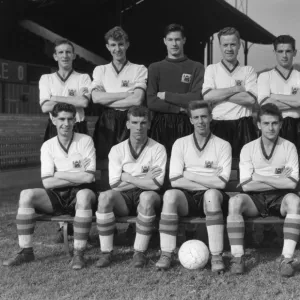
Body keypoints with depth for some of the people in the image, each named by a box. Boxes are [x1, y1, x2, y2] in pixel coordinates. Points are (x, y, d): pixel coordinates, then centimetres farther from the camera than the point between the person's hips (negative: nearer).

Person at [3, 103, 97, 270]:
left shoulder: (85, 141, -4)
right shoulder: (48, 146, 3)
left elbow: (88, 177, -12)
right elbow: (47, 182, -6)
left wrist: (58, 174, -9)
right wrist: (77, 176, -11)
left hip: (80, 194, -3)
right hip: (57, 195, 3)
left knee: (84, 195, -38)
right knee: (27, 195, -22)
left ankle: (79, 254, -29)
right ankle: (26, 251, -16)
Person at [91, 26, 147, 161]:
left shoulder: (139, 69, 6)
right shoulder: (100, 70, 13)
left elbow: (137, 100, -8)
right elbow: (96, 97, -3)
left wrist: (107, 102, -5)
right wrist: (127, 94, -7)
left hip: (129, 122, -2)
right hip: (106, 124, 2)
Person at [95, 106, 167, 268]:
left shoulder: (157, 149, -2)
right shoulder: (117, 150, 4)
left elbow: (156, 184, -13)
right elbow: (115, 185, -5)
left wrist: (126, 177, -9)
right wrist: (144, 179, -8)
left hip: (147, 196, -2)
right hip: (124, 198, 2)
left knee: (147, 196, -37)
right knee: (104, 197, -30)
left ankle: (140, 253, -25)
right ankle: (106, 252, -21)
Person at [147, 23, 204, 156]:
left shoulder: (196, 68, 6)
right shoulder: (155, 68, 10)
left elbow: (197, 99, -6)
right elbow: (151, 102, 0)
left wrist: (166, 95, -4)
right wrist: (179, 108, -8)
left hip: (186, 125, -1)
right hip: (161, 125, 1)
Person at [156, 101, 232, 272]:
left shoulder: (223, 145, 5)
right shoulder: (181, 144, 9)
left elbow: (221, 182, -7)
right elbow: (175, 181, -4)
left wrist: (190, 175, -6)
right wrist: (209, 181, -8)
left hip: (211, 198, -1)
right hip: (187, 197, 1)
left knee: (212, 194, -36)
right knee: (170, 194, -31)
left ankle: (217, 257, -32)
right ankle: (167, 254, -26)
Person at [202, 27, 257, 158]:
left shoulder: (248, 70, 10)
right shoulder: (211, 69, 10)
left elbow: (251, 99, -6)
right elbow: (207, 96, -7)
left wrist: (220, 95, -4)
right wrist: (237, 89, -5)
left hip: (244, 127, 0)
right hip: (219, 126, 0)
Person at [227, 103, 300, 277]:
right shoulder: (248, 149, 1)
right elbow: (246, 185, -8)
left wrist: (260, 177, -9)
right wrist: (278, 180, -9)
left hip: (280, 199, 0)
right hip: (255, 199, 1)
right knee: (235, 201, -31)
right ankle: (238, 257, -28)